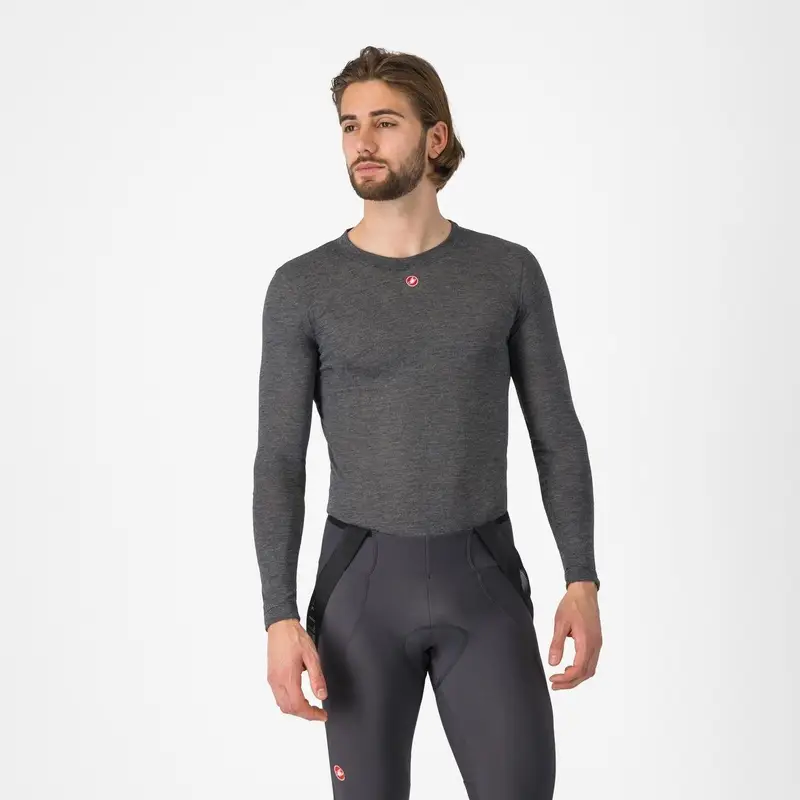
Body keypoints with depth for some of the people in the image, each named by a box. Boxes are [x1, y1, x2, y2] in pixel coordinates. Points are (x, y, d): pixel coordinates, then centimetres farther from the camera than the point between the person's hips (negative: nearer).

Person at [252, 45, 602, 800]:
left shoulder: (509, 272, 1)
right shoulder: (302, 286, -2)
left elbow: (557, 435, 3)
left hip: (483, 578, 1)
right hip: (361, 582, 0)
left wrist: (582, 581, -6)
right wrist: (279, 617, -11)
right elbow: (279, 462, -3)